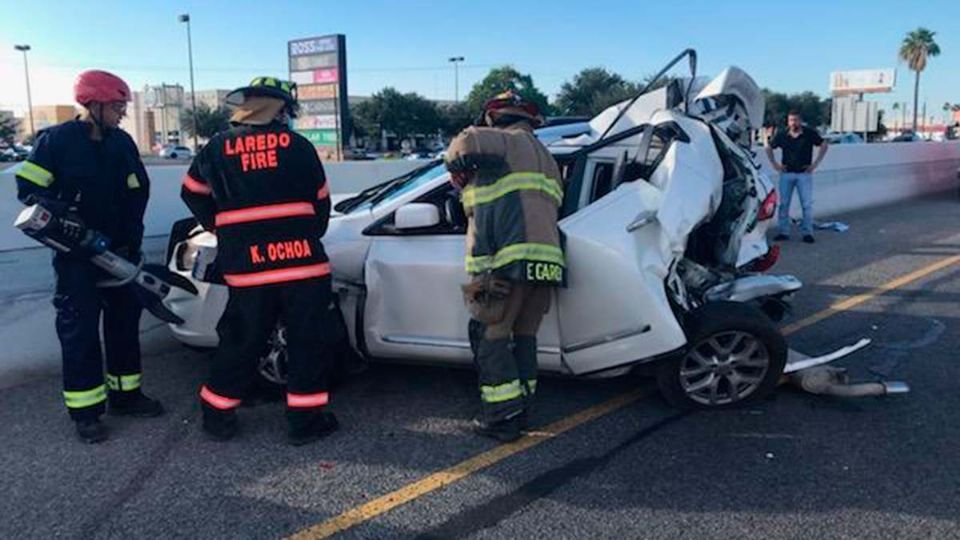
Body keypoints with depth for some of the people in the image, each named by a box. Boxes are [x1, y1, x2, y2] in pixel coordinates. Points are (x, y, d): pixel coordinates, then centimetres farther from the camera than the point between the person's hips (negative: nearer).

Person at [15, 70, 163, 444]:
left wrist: (131, 238, 0)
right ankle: (85, 411, 6)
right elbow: (28, 187, -6)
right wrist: (62, 213, -23)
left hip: (121, 250, 6)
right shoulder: (56, 140, -8)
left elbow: (138, 190, 9)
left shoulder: (122, 142, 6)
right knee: (79, 328, -2)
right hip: (77, 253, -5)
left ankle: (125, 394, 26)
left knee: (125, 321, 12)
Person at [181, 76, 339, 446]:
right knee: (309, 341, 8)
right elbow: (321, 202, 9)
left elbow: (193, 194, 20)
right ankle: (305, 419, 12)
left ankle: (218, 415, 24)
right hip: (302, 260, -2)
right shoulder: (297, 145, 2)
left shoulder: (217, 148, 8)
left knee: (241, 342, 15)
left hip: (245, 266, 3)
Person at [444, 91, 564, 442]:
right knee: (524, 337, 17)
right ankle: (522, 410, 21)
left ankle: (504, 417, -2)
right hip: (546, 260, 8)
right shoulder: (545, 157, 28)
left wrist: (459, 172, 12)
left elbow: (465, 146, -9)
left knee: (491, 337, 0)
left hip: (507, 259, -8)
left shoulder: (504, 141, 5)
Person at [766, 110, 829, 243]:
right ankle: (783, 232, 12)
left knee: (807, 204, 0)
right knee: (784, 203, 3)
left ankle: (807, 232, 7)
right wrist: (775, 164, 4)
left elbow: (824, 145, 5)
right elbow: (769, 148, 12)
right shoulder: (782, 135, 0)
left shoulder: (810, 134, -3)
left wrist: (815, 164, 0)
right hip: (786, 174, 1)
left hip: (804, 174, -1)